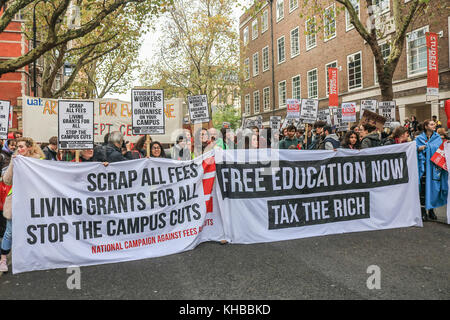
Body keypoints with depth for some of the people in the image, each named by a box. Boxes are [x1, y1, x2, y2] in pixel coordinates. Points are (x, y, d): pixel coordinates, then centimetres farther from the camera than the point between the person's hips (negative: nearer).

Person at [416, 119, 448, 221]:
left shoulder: (438, 138, 11)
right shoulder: (419, 138, 5)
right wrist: (419, 149, -15)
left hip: (435, 166, 2)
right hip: (424, 166, -2)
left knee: (434, 187, 3)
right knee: (424, 188, -6)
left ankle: (431, 210, 16)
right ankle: (423, 211, 1)